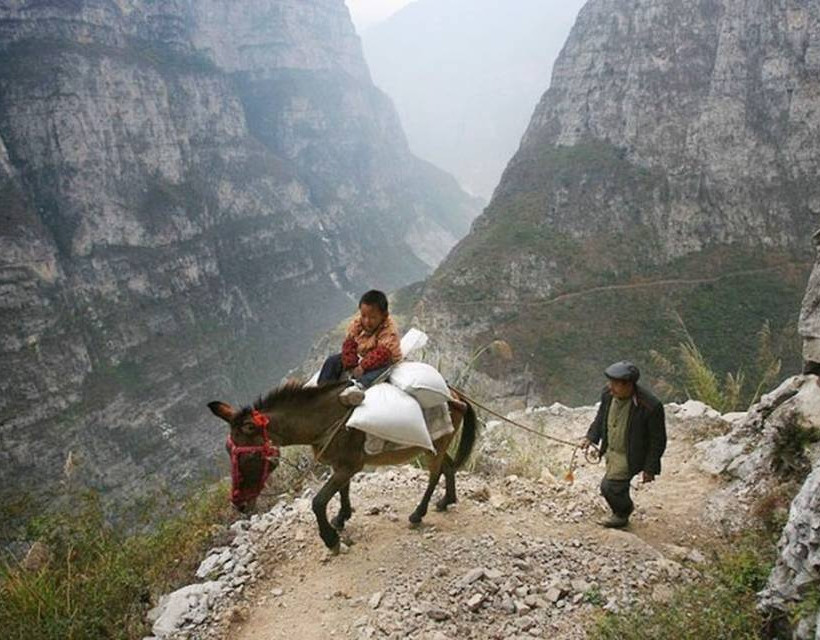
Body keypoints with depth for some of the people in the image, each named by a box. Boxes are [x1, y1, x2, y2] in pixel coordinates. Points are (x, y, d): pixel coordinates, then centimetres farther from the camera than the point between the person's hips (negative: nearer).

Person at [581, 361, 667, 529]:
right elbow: (601, 418, 8)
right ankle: (625, 506, 55)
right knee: (619, 484, 24)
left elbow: (658, 441, -18)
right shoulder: (608, 394, -13)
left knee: (609, 486, -8)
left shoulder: (651, 406, -30)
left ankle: (621, 515, 23)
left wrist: (650, 468, -14)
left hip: (629, 456, -6)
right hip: (611, 451, 6)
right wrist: (591, 437, -5)